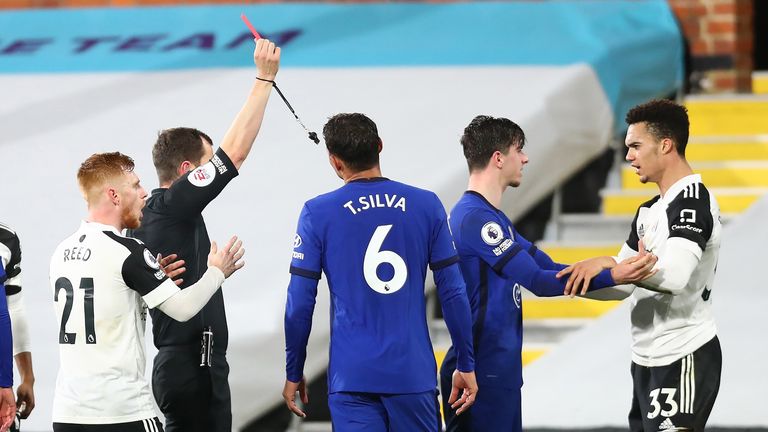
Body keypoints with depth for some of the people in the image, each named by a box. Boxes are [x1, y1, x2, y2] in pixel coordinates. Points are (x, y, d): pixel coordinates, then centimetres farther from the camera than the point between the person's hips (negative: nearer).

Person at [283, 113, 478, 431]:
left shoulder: (318, 214, -3)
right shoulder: (427, 206, 1)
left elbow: (300, 304, -2)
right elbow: (453, 293, 2)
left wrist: (294, 374, 9)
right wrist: (466, 366, 10)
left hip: (352, 377, -1)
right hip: (414, 374, 1)